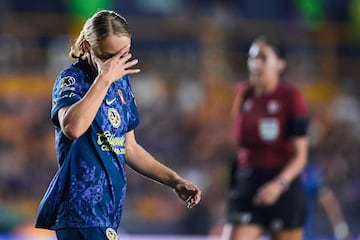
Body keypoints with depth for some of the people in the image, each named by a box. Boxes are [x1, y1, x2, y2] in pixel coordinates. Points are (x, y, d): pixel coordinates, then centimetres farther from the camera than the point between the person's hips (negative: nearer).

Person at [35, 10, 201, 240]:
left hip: (109, 208, 8)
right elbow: (73, 127, -30)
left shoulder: (122, 82, 14)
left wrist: (174, 180, 18)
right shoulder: (72, 78, -8)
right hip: (81, 205, -8)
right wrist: (104, 78, -23)